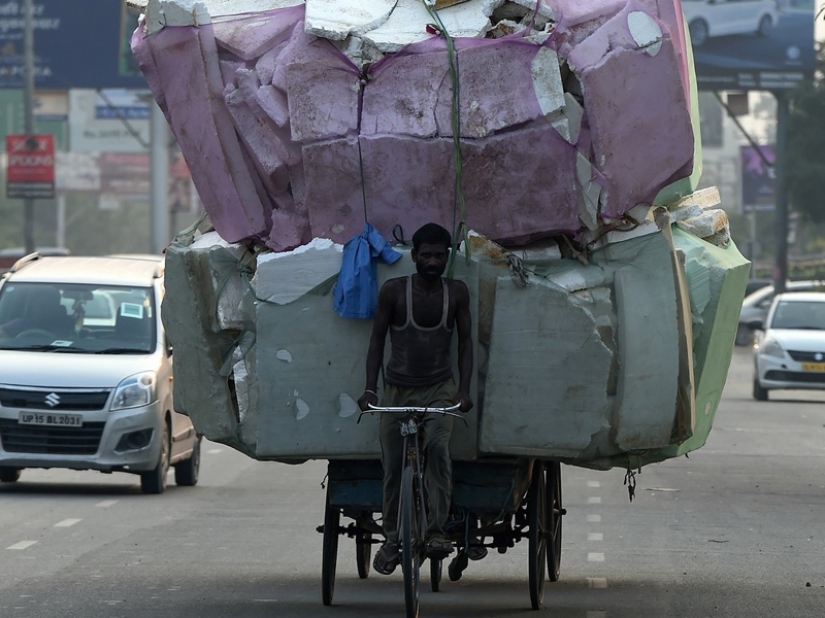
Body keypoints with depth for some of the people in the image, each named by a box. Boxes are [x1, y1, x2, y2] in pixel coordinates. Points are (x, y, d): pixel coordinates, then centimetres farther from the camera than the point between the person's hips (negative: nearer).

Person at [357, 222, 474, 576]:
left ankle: (436, 530, -27)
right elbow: (377, 339, -1)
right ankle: (391, 538, 19)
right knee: (393, 466, 1)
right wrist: (370, 388, -11)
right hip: (398, 389, 0)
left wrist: (463, 389, -11)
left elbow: (465, 341, 3)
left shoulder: (457, 293, 0)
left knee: (438, 446, -27)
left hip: (439, 387, 0)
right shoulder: (394, 291, -5)